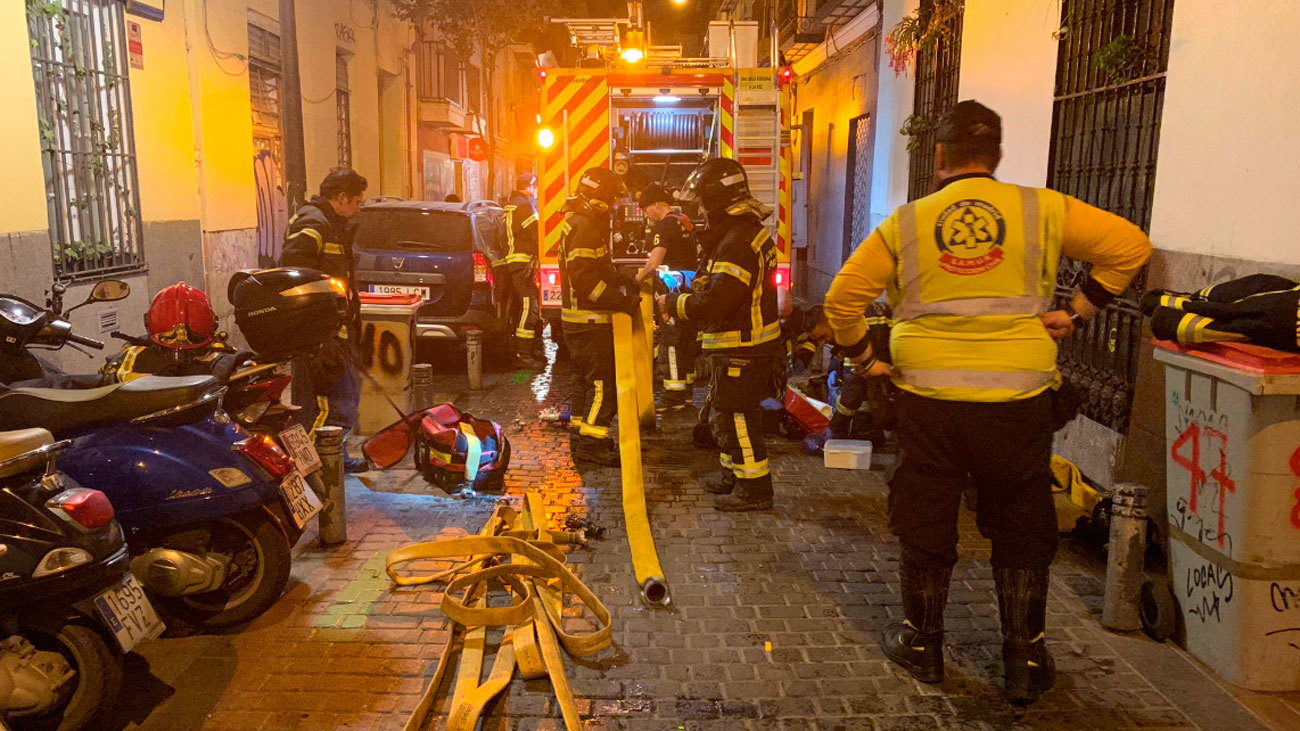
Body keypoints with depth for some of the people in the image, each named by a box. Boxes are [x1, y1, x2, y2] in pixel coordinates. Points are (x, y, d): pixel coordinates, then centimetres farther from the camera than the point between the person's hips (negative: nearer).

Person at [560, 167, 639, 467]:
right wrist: (622, 301, -23)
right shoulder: (583, 227, -18)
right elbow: (584, 279, -26)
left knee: (585, 378, 18)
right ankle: (591, 444, -3)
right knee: (603, 382, -7)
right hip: (589, 321, -11)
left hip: (580, 318, 11)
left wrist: (622, 281, 11)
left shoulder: (587, 224, 16)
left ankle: (580, 436, 28)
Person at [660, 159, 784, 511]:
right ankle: (734, 476, 35)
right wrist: (683, 297, 7)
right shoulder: (747, 232, 13)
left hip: (742, 353, -11)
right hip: (742, 348, 11)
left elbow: (715, 304, -27)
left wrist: (673, 304, -13)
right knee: (723, 416, 21)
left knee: (737, 420, -1)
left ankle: (754, 491, 10)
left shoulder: (739, 242, -23)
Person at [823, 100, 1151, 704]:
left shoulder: (906, 223, 1)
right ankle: (1025, 663, 25)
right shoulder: (1040, 210, 1)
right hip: (1018, 399, 0)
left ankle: (920, 645, 30)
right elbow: (1130, 245, 1)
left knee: (924, 526, 15)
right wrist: (1077, 313, 5)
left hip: (927, 400, 0)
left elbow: (843, 299, 1)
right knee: (1020, 532, 15)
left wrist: (865, 360, 12)